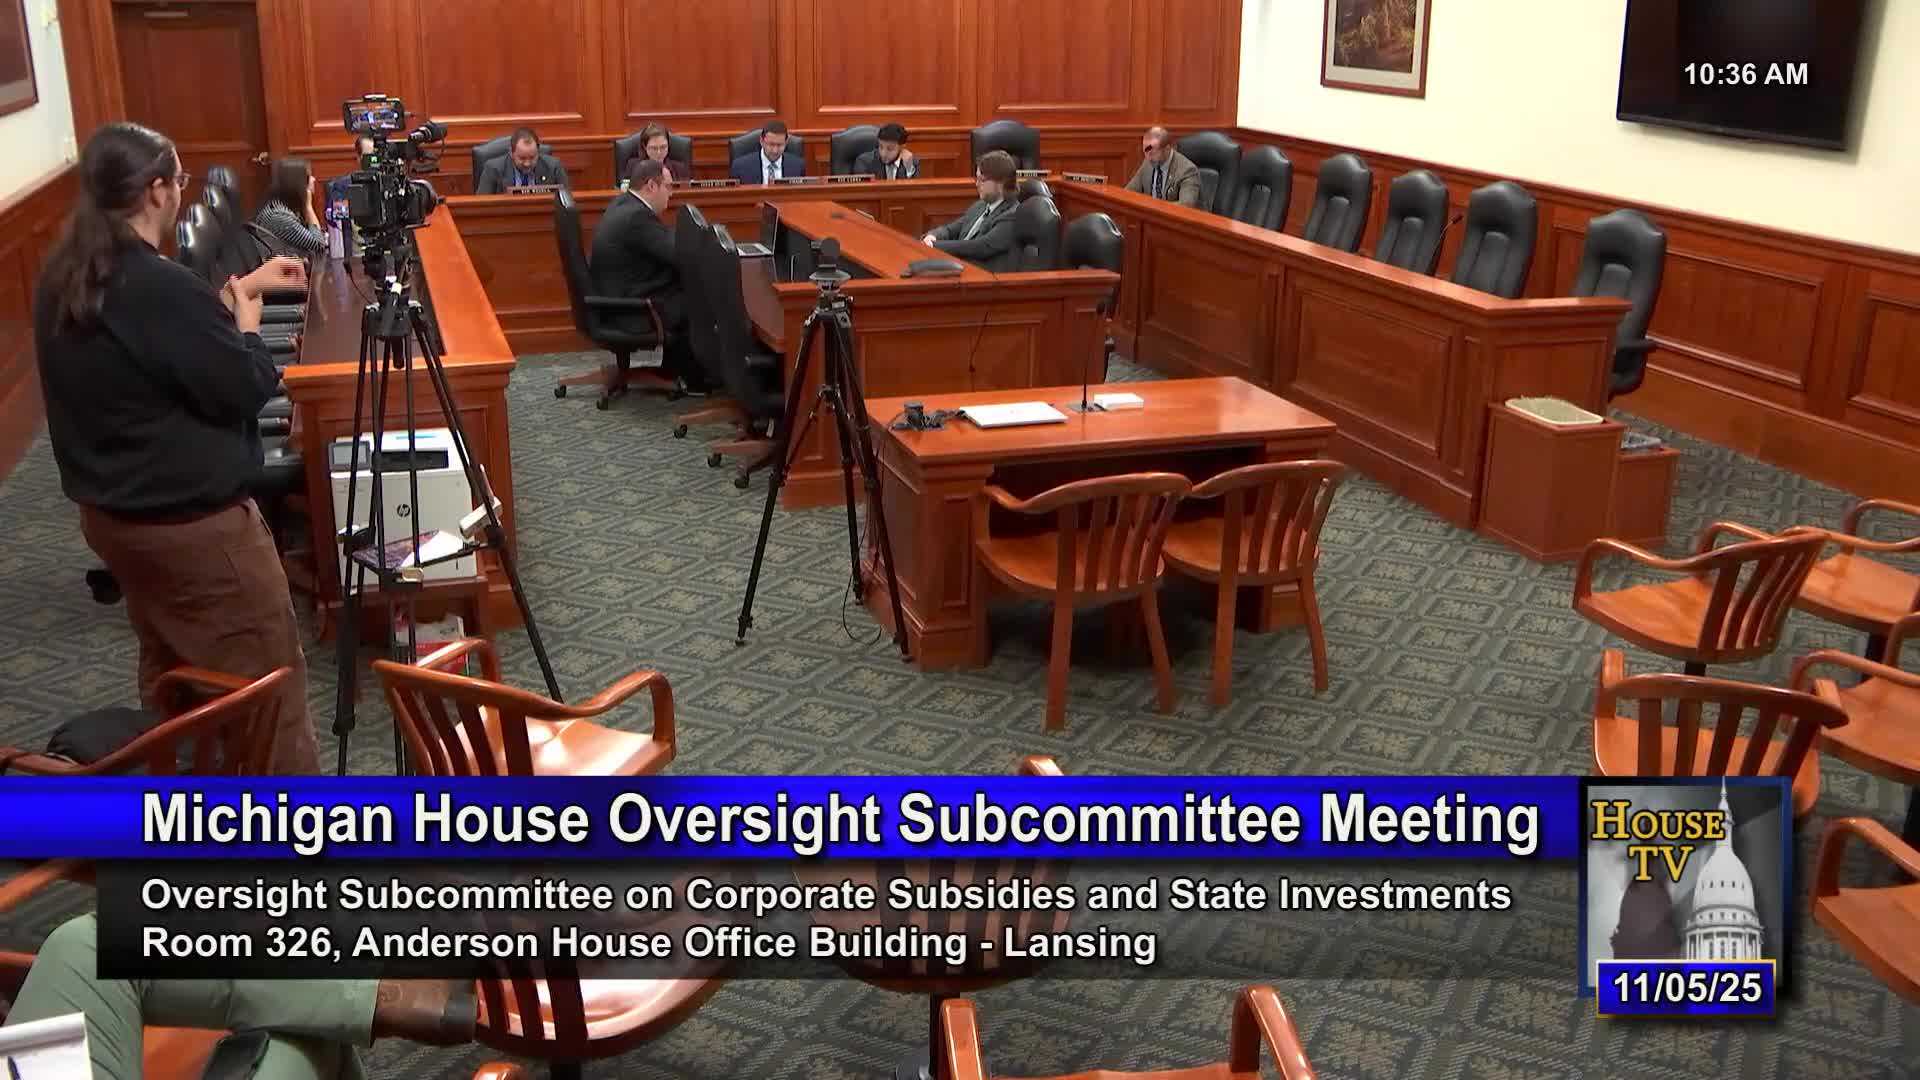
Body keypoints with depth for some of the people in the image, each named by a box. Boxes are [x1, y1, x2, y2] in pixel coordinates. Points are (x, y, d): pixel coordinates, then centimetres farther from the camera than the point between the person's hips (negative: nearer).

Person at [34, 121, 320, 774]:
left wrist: (237, 290, 18)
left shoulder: (62, 276, 2)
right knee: (269, 680, 2)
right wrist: (246, 322, -1)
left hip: (107, 511, 10)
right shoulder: (162, 286, -26)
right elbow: (247, 390, -18)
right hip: (192, 521, -10)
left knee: (168, 669, 23)